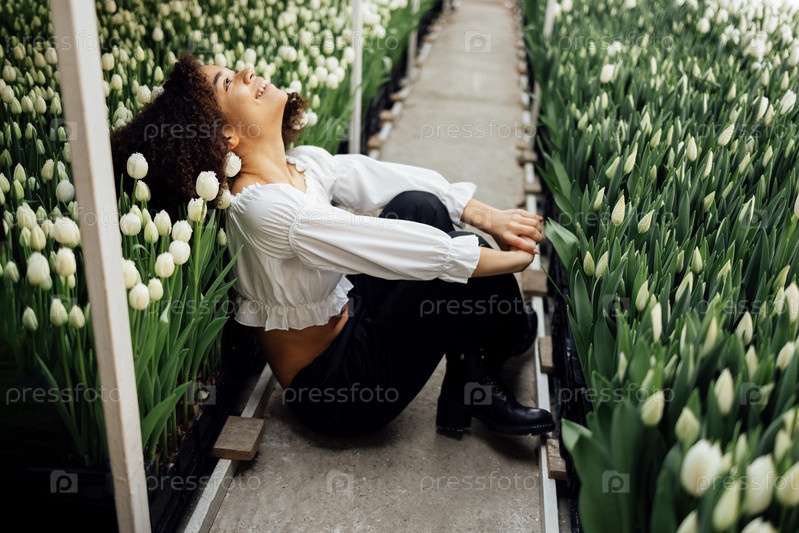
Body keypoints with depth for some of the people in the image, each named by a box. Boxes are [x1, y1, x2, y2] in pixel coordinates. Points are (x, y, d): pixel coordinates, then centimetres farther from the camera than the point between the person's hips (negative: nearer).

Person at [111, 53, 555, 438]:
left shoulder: (306, 163, -2)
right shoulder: (265, 207, -29)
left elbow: (412, 181, -4)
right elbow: (418, 253, -30)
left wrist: (490, 217, -13)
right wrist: (510, 259, -21)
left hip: (348, 317, 8)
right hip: (338, 390, -8)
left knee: (419, 206, -9)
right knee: (459, 269, -16)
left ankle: (470, 389, 2)